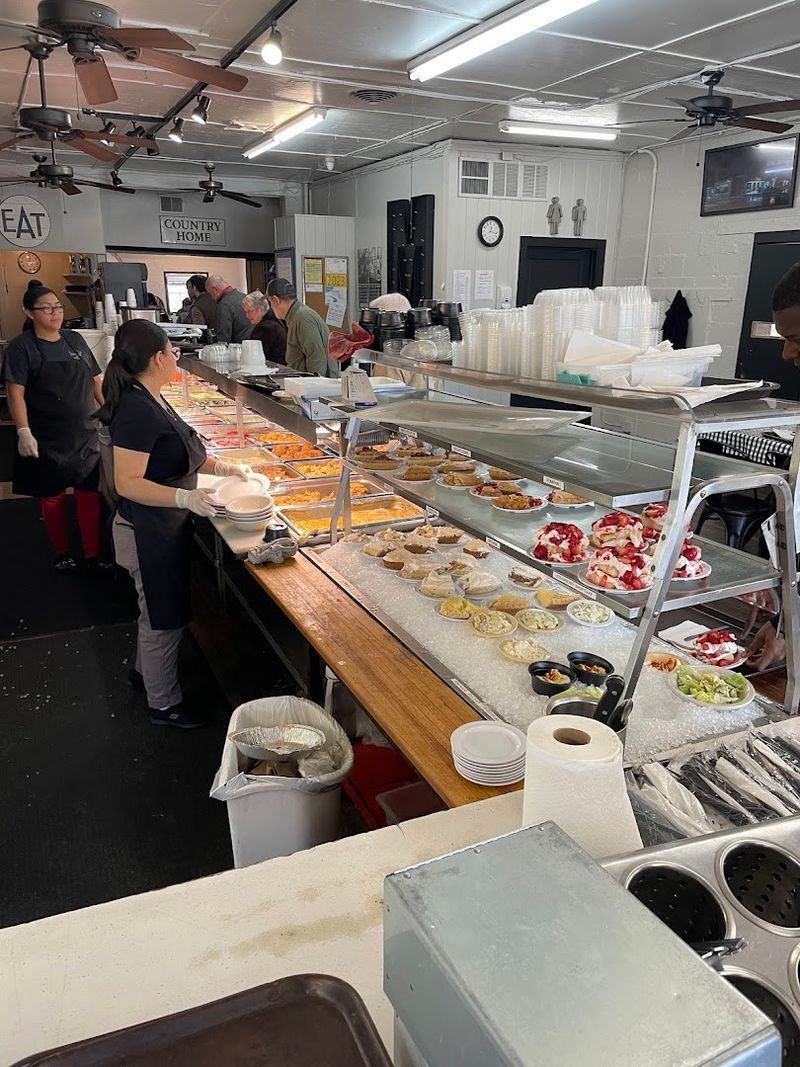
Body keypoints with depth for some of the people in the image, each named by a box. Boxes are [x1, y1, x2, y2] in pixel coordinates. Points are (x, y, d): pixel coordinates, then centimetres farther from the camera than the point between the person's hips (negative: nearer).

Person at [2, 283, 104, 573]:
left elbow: (96, 381, 15)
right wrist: (24, 432, -18)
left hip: (86, 436, 3)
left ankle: (93, 556, 12)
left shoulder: (75, 340, 8)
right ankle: (62, 554, 25)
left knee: (89, 495, 2)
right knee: (52, 497, 8)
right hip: (47, 440, -3)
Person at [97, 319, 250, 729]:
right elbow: (128, 483, -29)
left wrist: (219, 467, 7)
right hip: (149, 531, -10)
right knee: (165, 620, 6)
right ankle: (164, 704, 25)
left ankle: (144, 672, 49)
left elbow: (173, 454, 17)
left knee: (156, 611, 27)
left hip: (164, 527, 10)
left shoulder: (149, 400, 5)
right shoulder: (136, 410, -26)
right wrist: (186, 498, -39)